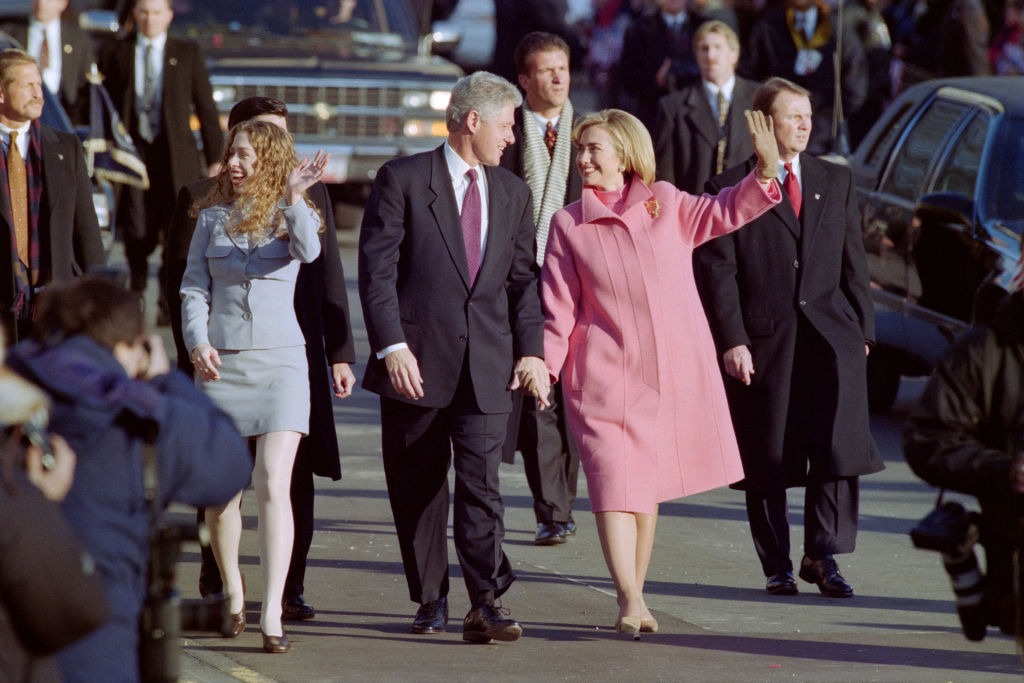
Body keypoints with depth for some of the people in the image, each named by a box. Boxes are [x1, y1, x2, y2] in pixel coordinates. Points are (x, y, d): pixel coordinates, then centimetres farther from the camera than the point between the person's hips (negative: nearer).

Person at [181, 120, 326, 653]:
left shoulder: (293, 215, 3)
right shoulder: (212, 217, 9)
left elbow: (308, 251, -19)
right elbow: (194, 288, 8)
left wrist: (293, 199, -35)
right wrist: (197, 342, -9)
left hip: (279, 359, -3)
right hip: (220, 362, 3)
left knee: (273, 486, -13)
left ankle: (272, 616, -17)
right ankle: (232, 596, 27)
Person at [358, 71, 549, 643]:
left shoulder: (513, 194, 14)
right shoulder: (403, 181, -1)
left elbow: (524, 279, 15)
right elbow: (377, 270, -7)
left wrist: (532, 350, 3)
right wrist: (392, 347, -16)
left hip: (487, 367, 2)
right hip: (417, 360, -2)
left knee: (481, 482, -10)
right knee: (419, 489, 6)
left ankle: (485, 605, -14)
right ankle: (431, 601, 19)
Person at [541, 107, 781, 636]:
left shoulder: (666, 205, 7)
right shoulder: (568, 225, 3)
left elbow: (724, 212, 18)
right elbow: (558, 309, 2)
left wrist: (765, 172, 3)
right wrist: (544, 364, -9)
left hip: (672, 370, 2)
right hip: (604, 378, -2)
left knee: (645, 487, 11)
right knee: (614, 484, -14)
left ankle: (635, 596, 20)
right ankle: (630, 601, -19)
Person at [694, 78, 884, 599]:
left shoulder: (836, 183, 14)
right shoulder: (729, 189, 2)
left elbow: (853, 262, 15)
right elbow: (716, 272, -2)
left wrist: (862, 331, 8)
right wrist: (731, 341, -10)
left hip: (830, 336, 2)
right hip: (762, 341, -2)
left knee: (837, 446, -12)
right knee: (766, 461, 3)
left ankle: (822, 556, -4)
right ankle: (776, 566, 14)